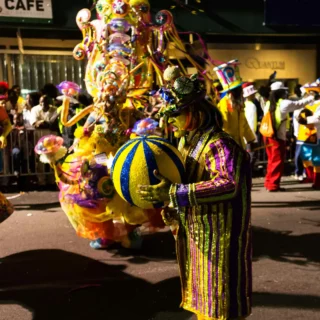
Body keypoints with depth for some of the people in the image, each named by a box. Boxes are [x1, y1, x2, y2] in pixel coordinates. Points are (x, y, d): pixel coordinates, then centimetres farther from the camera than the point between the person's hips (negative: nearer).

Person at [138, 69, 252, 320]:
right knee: (203, 298, 22)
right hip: (195, 236, 9)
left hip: (218, 240, -9)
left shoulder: (219, 145, -21)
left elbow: (228, 184, -37)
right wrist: (172, 209, 0)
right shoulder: (185, 144, 8)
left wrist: (173, 193, -38)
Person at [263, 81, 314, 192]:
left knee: (272, 160, 16)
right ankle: (273, 185, 1)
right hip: (278, 136, -7)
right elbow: (299, 104, 4)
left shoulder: (268, 104, 11)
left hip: (268, 135, 7)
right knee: (278, 161, 0)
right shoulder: (284, 103, -7)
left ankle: (269, 182, 21)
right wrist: (312, 98, 19)